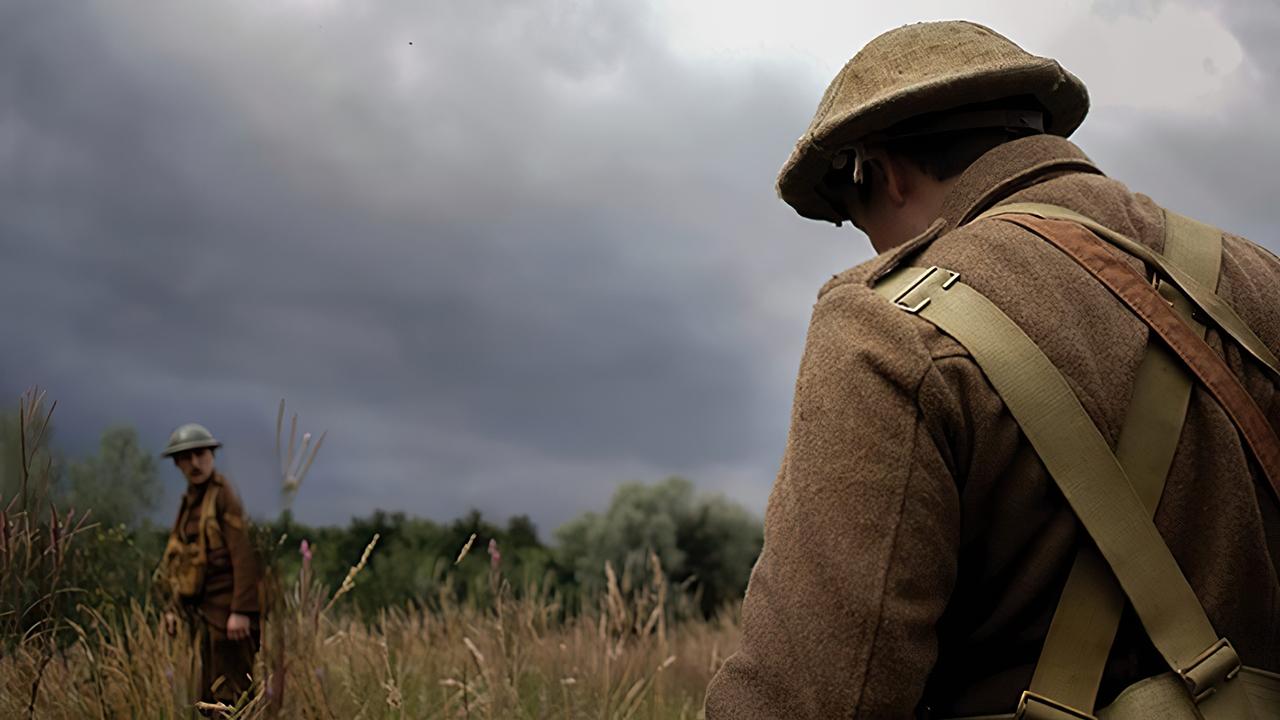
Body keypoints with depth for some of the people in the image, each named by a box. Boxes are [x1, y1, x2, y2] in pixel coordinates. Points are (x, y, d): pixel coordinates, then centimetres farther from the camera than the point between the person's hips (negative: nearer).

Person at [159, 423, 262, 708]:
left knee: (226, 696, -8)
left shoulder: (223, 494, -10)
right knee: (209, 697, 11)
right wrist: (175, 607, 16)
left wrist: (241, 611, -23)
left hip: (224, 613, -8)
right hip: (202, 612, 9)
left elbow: (244, 556, -18)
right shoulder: (190, 499, 16)